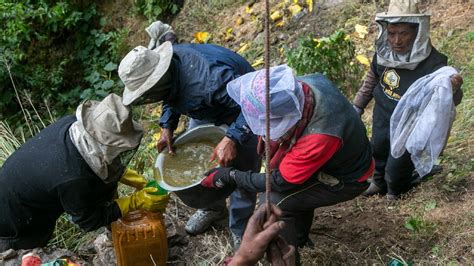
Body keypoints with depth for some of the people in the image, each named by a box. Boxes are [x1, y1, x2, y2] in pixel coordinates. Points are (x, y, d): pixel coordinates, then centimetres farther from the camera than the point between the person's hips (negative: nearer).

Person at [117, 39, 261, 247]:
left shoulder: (207, 79, -46)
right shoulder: (160, 64, -20)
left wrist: (232, 139, -49)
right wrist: (167, 126, -11)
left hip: (241, 109, -7)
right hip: (208, 107, 8)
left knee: (242, 170, -5)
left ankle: (241, 230, 17)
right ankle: (213, 207, 37)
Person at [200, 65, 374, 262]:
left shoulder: (319, 138, -42)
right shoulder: (308, 83, -22)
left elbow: (280, 182, -27)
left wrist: (229, 177, -18)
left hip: (347, 178, -7)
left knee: (274, 203, -13)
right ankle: (300, 238, 31)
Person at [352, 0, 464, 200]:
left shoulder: (432, 63, -31)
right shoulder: (383, 52, -16)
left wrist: (453, 89, -54)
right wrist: (357, 106, 13)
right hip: (381, 119, 5)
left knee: (396, 170, 9)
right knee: (378, 154, 27)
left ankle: (395, 192, 44)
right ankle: (379, 183, 57)